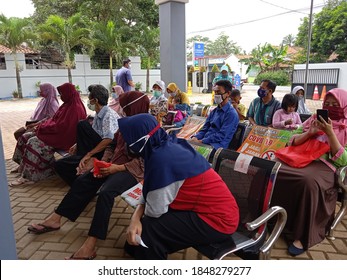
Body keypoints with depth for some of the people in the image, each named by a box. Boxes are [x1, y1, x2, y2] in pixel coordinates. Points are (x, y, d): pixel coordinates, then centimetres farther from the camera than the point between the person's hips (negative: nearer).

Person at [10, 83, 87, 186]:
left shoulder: (75, 108, -20)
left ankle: (28, 176, -17)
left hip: (64, 137, -10)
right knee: (25, 137, 5)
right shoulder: (69, 105, 11)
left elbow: (61, 127, -24)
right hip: (59, 132, 10)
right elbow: (56, 120, 17)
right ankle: (23, 166, 11)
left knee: (33, 142, -22)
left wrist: (42, 127, -11)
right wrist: (42, 125, 2)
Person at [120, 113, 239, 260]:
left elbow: (155, 211, -19)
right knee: (142, 218, 12)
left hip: (218, 220, -8)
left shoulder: (162, 158, -28)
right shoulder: (170, 145, -1)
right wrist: (135, 217, -10)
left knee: (148, 228, -9)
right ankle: (137, 251, 35)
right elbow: (152, 192, 3)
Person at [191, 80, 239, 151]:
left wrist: (201, 141, -18)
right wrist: (195, 137, -4)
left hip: (217, 147, -7)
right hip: (205, 142, 7)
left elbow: (221, 136, -14)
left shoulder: (231, 114, -6)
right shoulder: (214, 111, 19)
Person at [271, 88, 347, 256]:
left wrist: (330, 133, -12)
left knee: (310, 181, -38)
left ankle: (302, 236, -23)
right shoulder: (316, 119, 18)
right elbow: (293, 143, 15)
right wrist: (310, 132, -3)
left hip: (325, 166, -3)